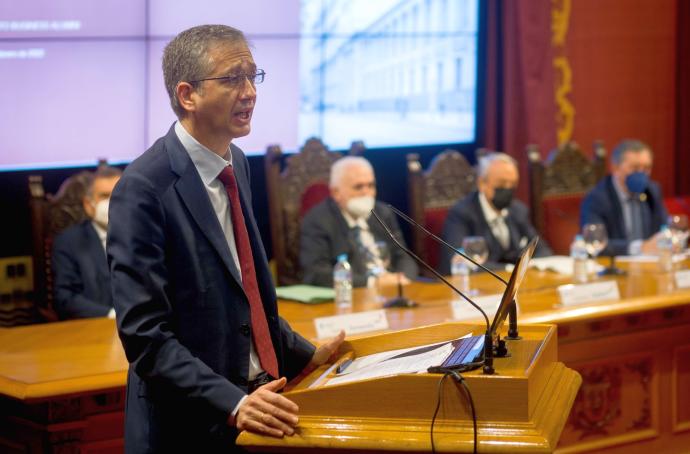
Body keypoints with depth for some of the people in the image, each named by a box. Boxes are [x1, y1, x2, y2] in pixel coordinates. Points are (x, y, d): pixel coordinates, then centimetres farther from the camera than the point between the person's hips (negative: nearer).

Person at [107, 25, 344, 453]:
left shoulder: (236, 163, 7)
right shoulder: (144, 189, -17)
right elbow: (145, 336, -21)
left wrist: (305, 354, 11)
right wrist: (232, 404, -27)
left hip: (259, 399, 7)